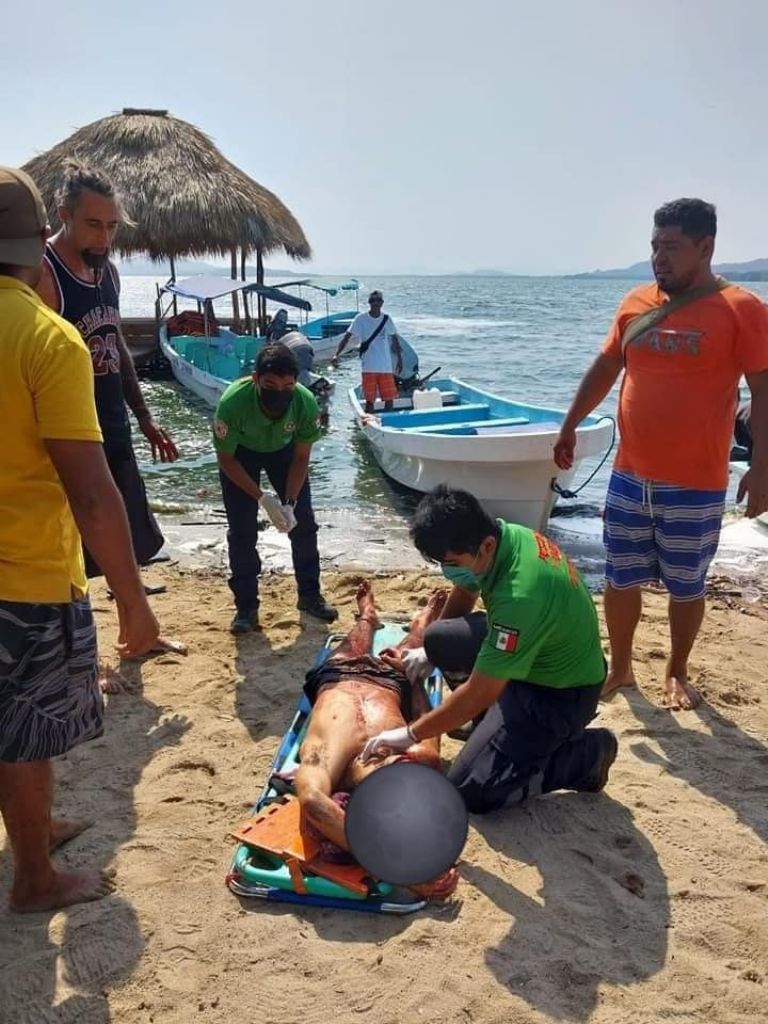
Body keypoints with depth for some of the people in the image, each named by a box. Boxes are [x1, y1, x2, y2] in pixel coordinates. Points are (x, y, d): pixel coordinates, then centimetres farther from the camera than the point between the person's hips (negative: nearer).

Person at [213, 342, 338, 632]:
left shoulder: (306, 403, -34)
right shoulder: (233, 402, -40)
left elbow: (301, 458, -17)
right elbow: (226, 459, -24)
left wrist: (289, 502, -25)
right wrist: (262, 497, -29)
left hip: (284, 450, 2)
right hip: (241, 453, -2)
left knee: (303, 522, 1)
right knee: (242, 530, -8)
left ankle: (310, 594, 19)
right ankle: (246, 605, 5)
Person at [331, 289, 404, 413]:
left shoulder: (386, 319, 6)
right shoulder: (361, 318, -3)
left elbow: (394, 339, 16)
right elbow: (347, 337, -8)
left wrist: (399, 359, 16)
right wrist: (337, 355, -20)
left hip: (386, 367, 3)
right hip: (368, 367, -3)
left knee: (389, 398, 5)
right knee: (369, 400, 1)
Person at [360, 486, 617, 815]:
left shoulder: (520, 596, -37)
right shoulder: (501, 536, -11)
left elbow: (480, 693, -30)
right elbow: (464, 594, 11)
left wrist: (410, 734, -20)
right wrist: (430, 651, 19)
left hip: (561, 692, -8)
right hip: (538, 653, 9)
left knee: (469, 790, -9)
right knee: (438, 638, 2)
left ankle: (586, 754, 3)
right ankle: (498, 724, 15)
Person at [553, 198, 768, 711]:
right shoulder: (636, 303, 5)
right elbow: (605, 369, 14)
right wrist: (570, 427, 17)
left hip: (696, 484, -4)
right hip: (629, 476, 4)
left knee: (686, 585, 10)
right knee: (620, 578, 12)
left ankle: (677, 674, 31)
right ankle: (620, 669, 29)